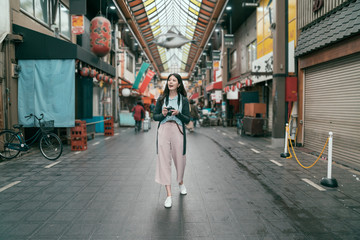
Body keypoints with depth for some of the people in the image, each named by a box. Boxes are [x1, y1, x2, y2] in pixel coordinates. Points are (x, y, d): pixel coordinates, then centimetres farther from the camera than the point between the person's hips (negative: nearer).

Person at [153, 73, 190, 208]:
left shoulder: (183, 100, 5)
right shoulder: (161, 99, 9)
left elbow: (187, 120, 3)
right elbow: (155, 116, 11)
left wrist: (178, 114, -15)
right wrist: (163, 114, -9)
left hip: (178, 131, 0)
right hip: (163, 130, 1)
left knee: (180, 159, 8)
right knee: (164, 160, -3)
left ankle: (181, 182, 41)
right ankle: (168, 195, 4)